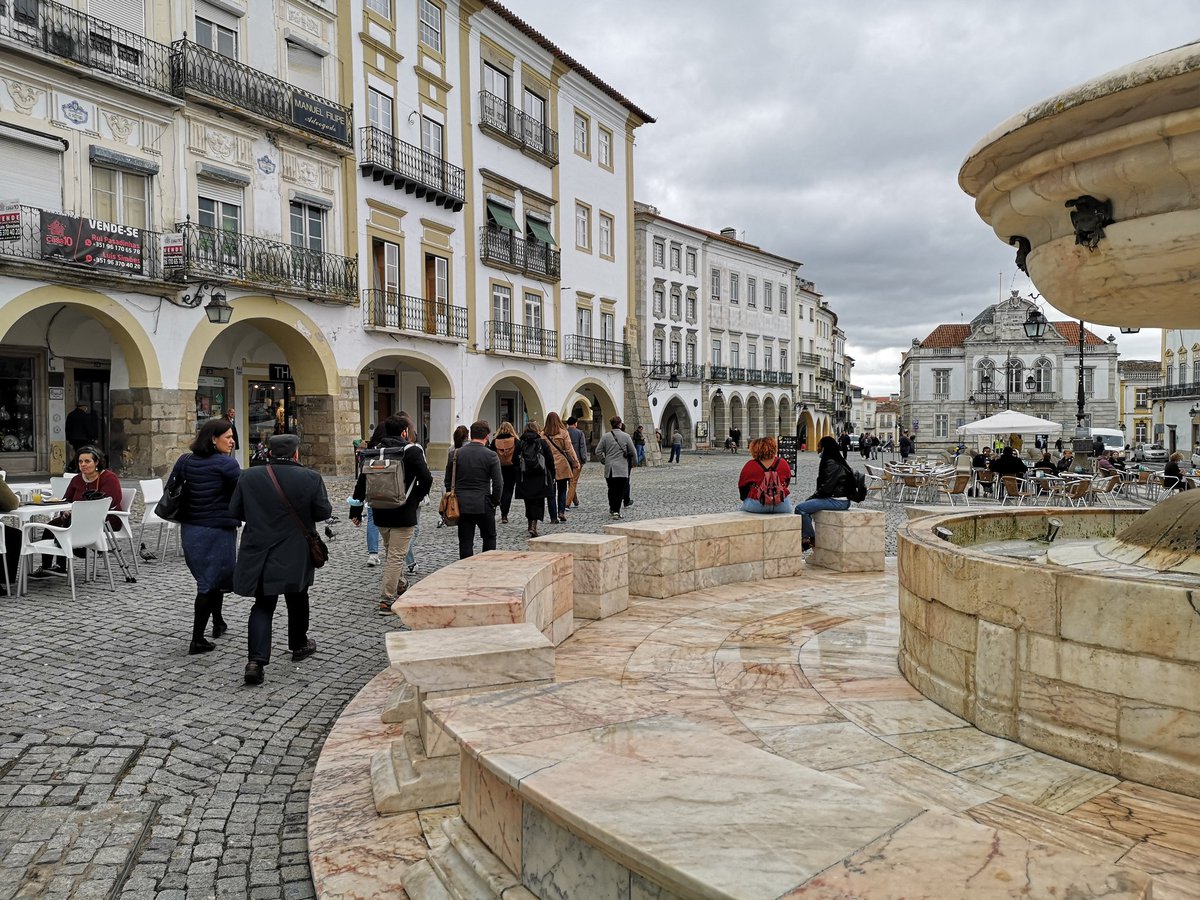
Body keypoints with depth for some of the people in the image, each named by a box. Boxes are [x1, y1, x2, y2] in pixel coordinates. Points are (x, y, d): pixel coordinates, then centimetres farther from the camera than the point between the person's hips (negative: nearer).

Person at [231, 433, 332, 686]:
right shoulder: (310, 478, -11)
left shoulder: (249, 477, -4)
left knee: (263, 604, 6)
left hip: (259, 554, 1)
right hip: (296, 554, -1)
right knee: (297, 600, 19)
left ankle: (256, 660, -7)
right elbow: (324, 512, -8)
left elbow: (234, 511, 2)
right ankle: (299, 645, 35)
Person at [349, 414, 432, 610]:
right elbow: (426, 480, -16)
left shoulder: (376, 452, 5)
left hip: (380, 513, 6)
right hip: (404, 513, -6)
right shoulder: (413, 451, -9)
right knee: (397, 555, -1)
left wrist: (356, 509, 10)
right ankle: (387, 599, 0)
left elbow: (362, 481, 5)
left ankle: (401, 585, 41)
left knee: (390, 552, 24)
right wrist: (415, 499, 2)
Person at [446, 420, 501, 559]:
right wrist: (495, 501, 4)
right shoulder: (491, 455, -8)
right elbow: (498, 483, -10)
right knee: (489, 537, 15)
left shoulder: (456, 454, 2)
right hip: (483, 505, -3)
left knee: (465, 542, 7)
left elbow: (448, 480, 6)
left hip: (461, 505, 3)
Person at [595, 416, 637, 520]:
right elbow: (633, 452, 2)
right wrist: (633, 463, 19)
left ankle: (612, 510, 14)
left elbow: (598, 451, 2)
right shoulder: (626, 436, -2)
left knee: (611, 490, 13)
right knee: (620, 490, 1)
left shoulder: (606, 437, 3)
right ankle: (616, 511, -7)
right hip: (622, 468, -2)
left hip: (609, 468, 2)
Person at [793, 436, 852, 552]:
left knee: (800, 508, -17)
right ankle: (804, 539, 8)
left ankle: (811, 538, -5)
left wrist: (812, 497, -7)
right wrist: (812, 498, 8)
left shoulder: (832, 464, -15)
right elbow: (824, 485, 19)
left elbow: (826, 487, -21)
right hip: (833, 498, 11)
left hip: (838, 501, -11)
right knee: (802, 505, 14)